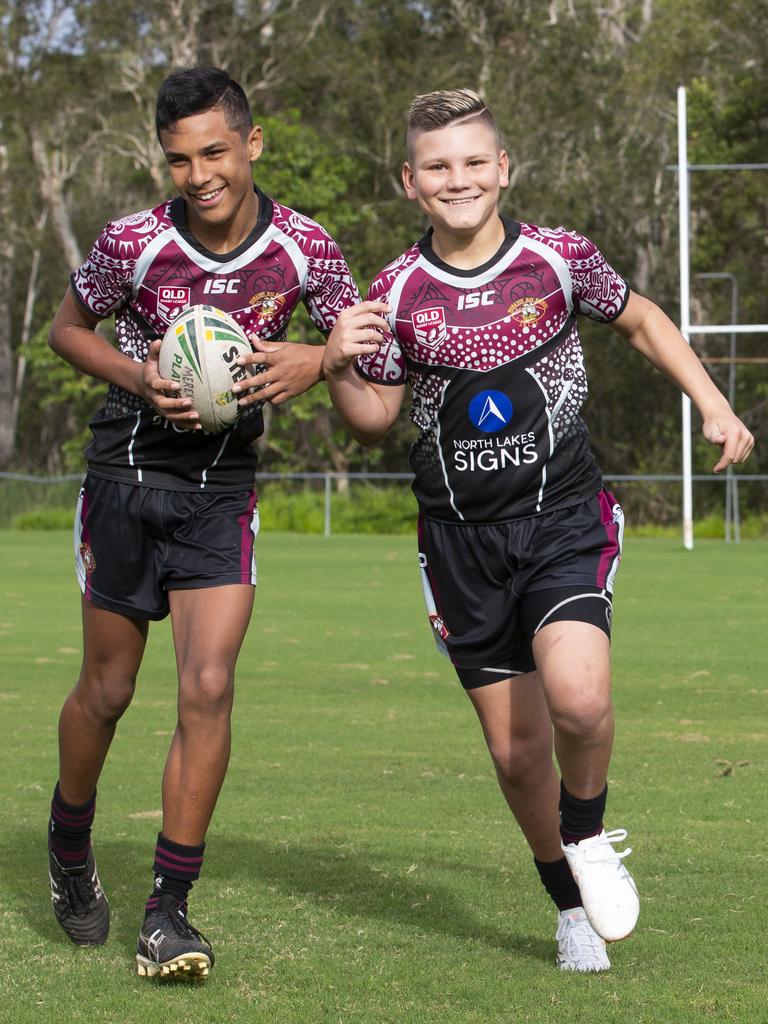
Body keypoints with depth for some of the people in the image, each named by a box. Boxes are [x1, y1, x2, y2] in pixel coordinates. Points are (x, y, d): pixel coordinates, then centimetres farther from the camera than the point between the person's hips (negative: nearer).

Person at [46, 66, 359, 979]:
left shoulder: (305, 249, -10)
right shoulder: (134, 244, -14)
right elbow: (68, 329, 3)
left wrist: (313, 361, -19)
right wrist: (139, 378, -16)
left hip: (223, 488, 1)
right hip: (127, 471, -1)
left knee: (208, 688, -12)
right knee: (107, 688, 8)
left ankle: (169, 911, -3)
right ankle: (68, 852, 36)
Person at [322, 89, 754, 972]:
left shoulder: (558, 259, -4)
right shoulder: (398, 293, -2)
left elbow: (639, 320, 14)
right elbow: (375, 421, 7)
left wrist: (714, 406, 8)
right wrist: (339, 367, -12)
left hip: (563, 517, -2)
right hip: (461, 539, 2)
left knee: (577, 698, -25)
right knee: (516, 749, 3)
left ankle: (589, 834, 6)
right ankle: (571, 906, 27)